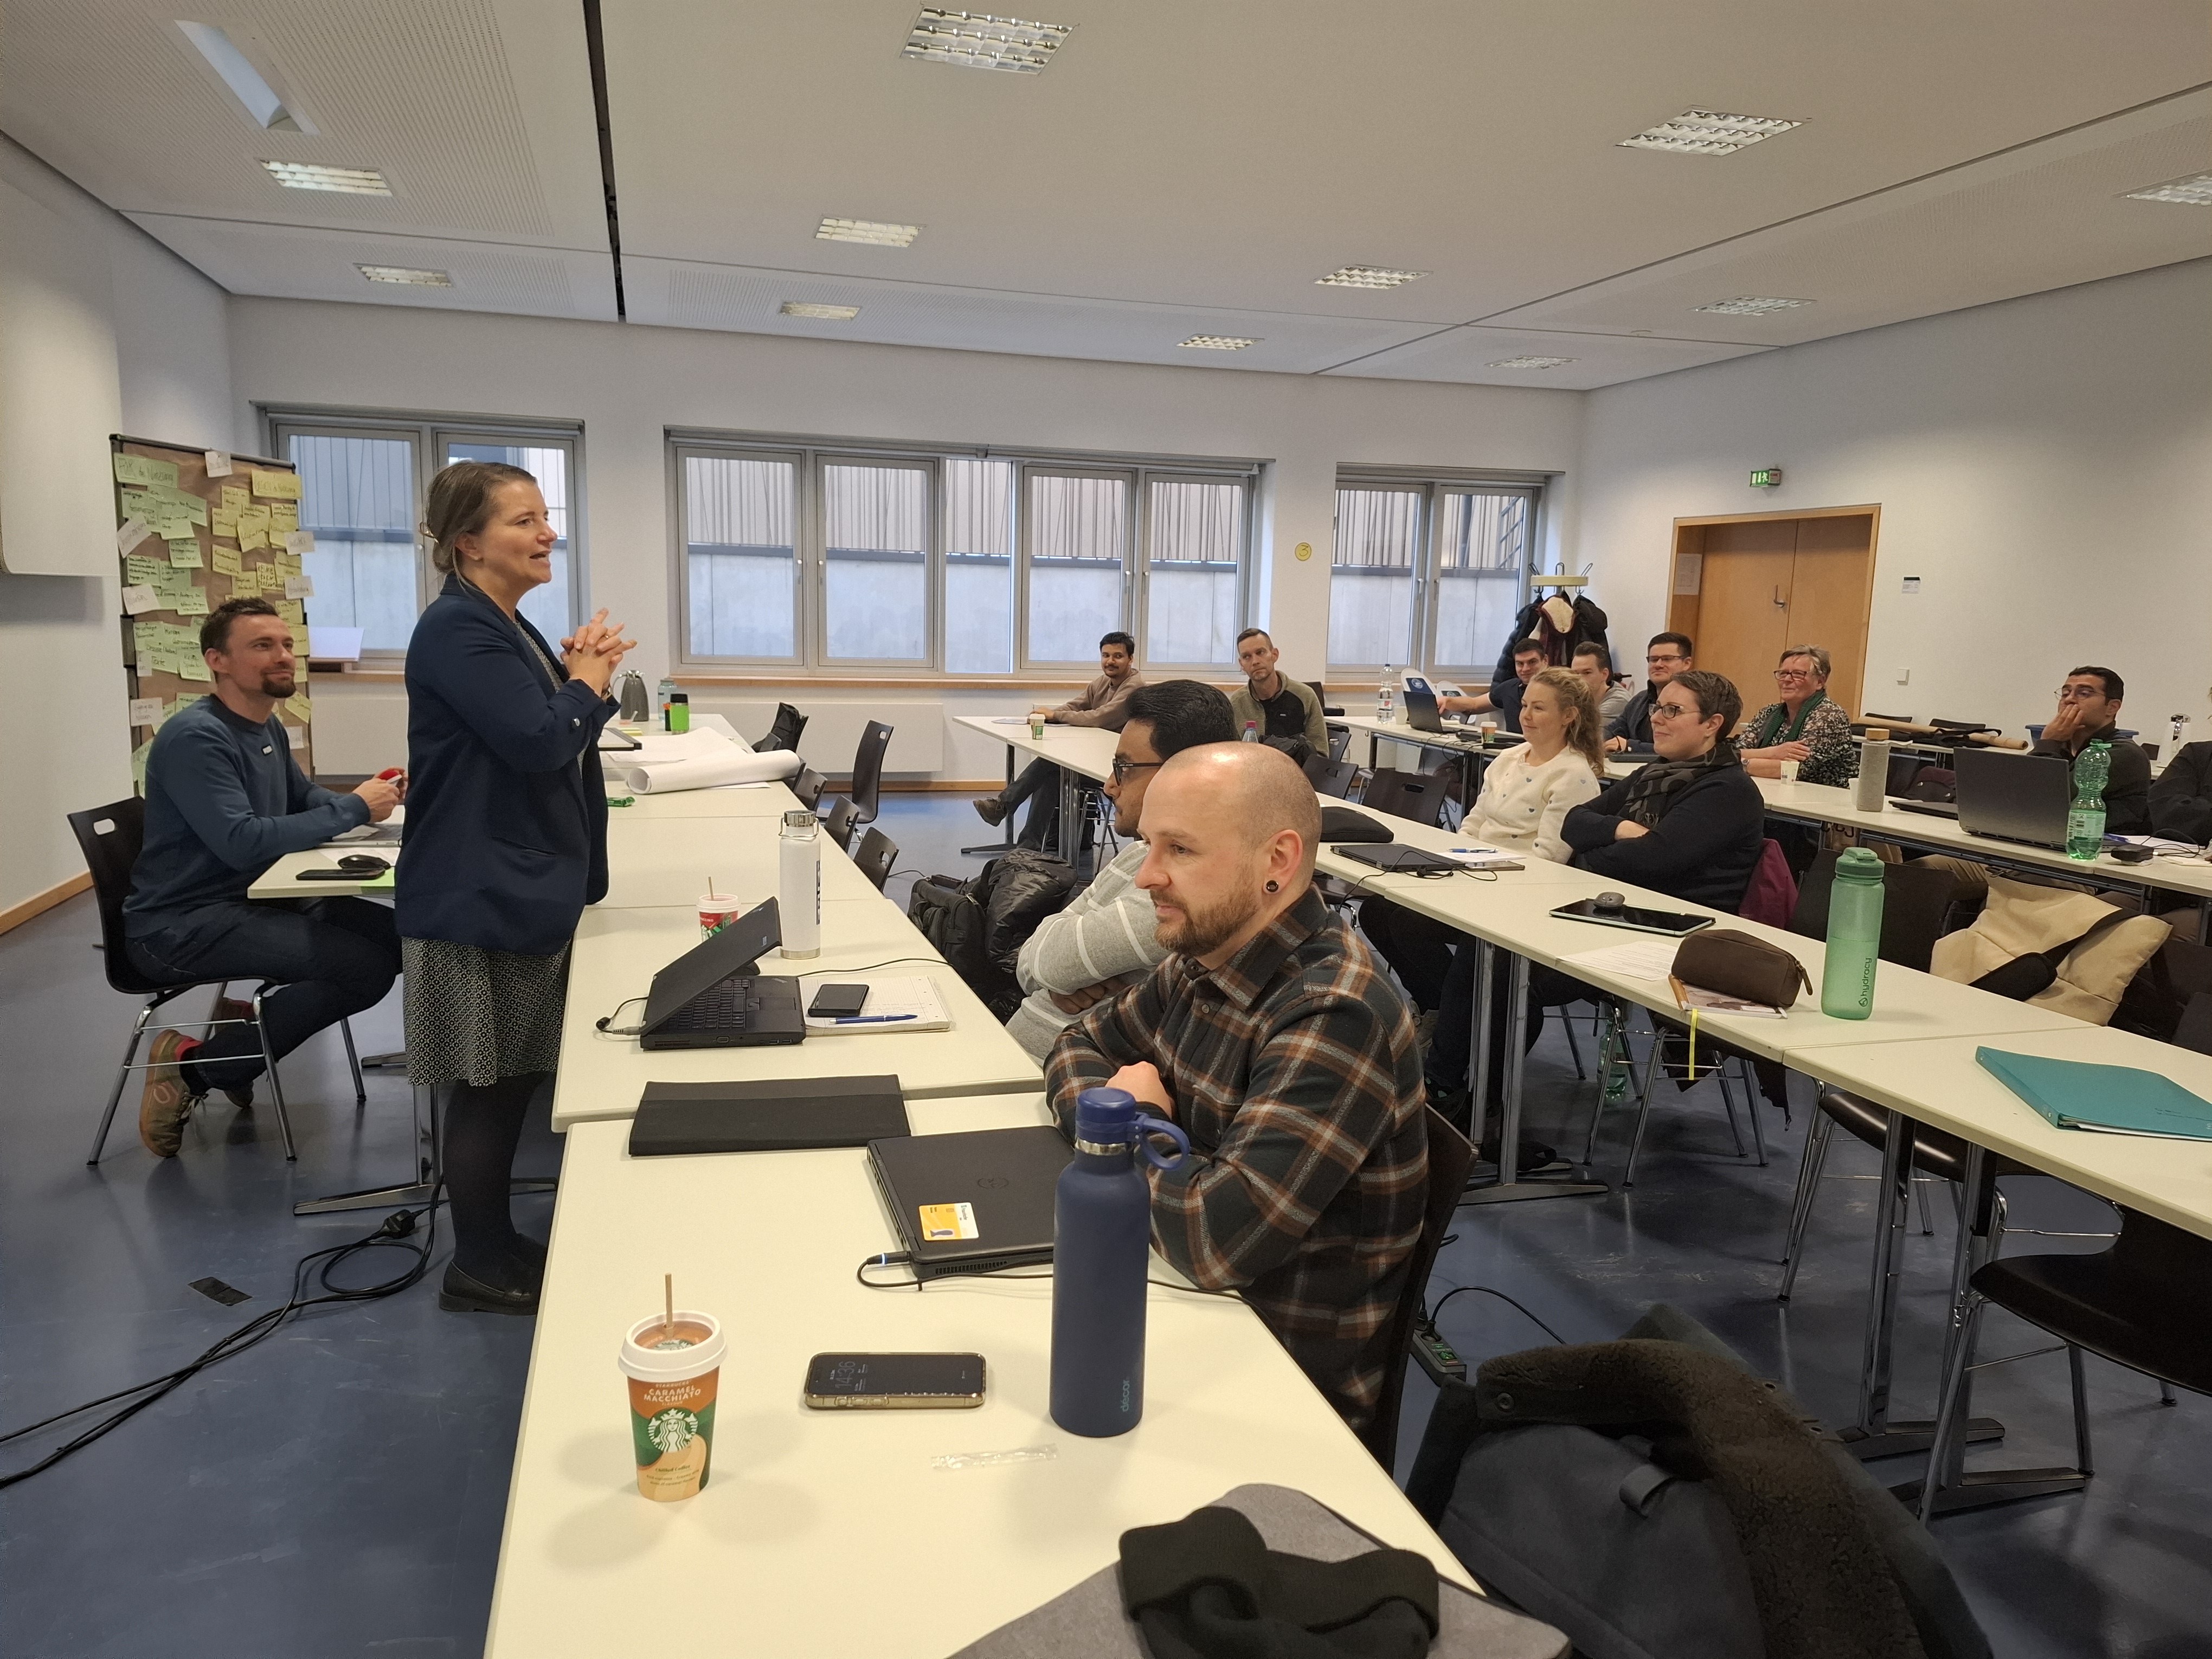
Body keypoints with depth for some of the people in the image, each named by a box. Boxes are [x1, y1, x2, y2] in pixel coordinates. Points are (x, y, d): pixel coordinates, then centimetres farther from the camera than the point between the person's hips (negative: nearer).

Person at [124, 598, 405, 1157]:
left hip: (248, 902, 9)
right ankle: (194, 1065, -7)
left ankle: (249, 1022, 11)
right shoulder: (195, 737, -19)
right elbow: (242, 842, -27)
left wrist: (373, 797, 2)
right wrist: (353, 809, -20)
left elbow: (304, 800, 23)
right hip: (181, 923, -9)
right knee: (367, 965, -23)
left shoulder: (267, 728, 9)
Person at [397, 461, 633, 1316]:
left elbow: (555, 738, 18)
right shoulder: (458, 630, -17)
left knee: (510, 1080, 16)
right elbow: (536, 743, -24)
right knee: (489, 1085, 1)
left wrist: (578, 677, 1)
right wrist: (589, 682, -7)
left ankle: (495, 1244, 29)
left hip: (523, 888, 10)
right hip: (482, 896, -10)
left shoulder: (507, 628, 14)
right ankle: (479, 1268, 16)